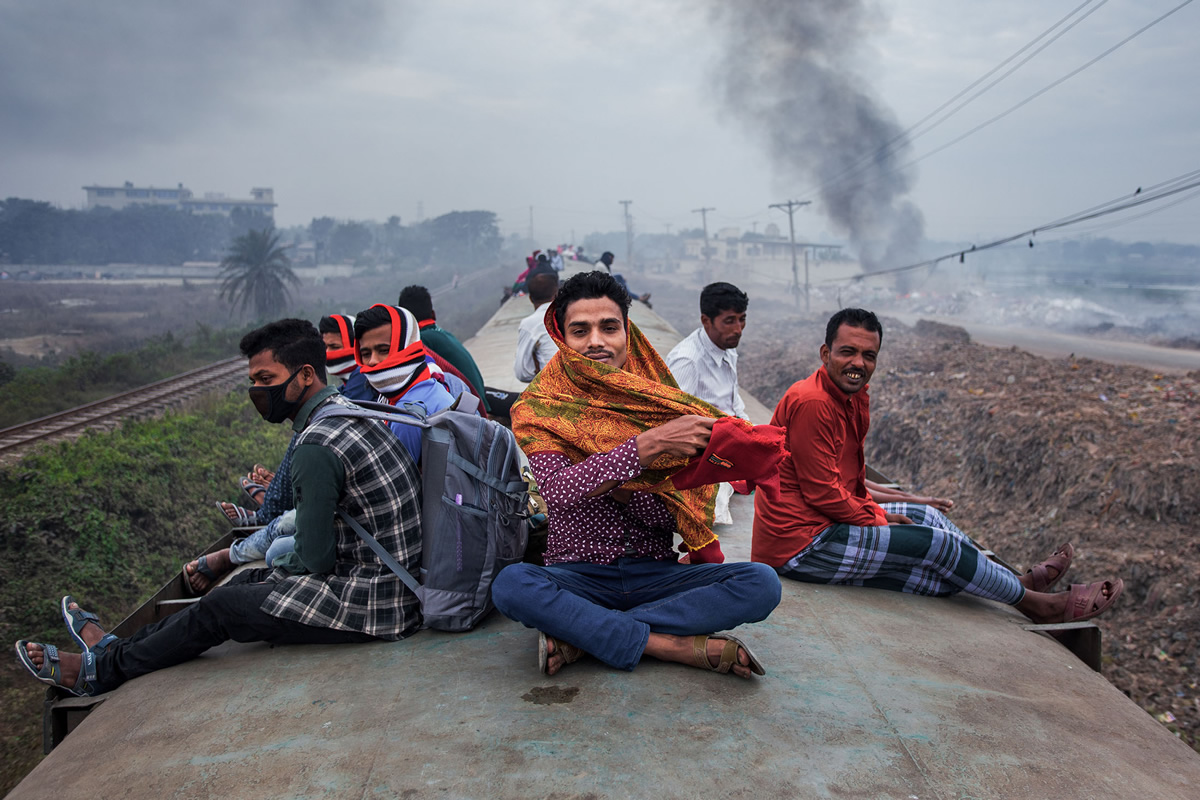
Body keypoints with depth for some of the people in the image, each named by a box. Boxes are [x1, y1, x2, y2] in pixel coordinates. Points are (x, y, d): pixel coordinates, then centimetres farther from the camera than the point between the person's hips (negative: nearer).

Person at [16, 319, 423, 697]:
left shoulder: (316, 448, -23)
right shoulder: (353, 411, 9)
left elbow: (314, 559, -19)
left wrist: (282, 567, 1)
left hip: (369, 602, -9)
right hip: (399, 584, 9)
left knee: (220, 608, 2)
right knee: (251, 580, 19)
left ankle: (103, 669, 25)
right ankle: (119, 647, 36)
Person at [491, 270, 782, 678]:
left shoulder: (660, 406, 3)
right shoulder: (539, 408, -3)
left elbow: (672, 515, 0)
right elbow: (558, 491, -22)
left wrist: (620, 488, -20)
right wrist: (647, 445, -29)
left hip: (655, 572, 3)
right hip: (579, 574, -2)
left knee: (762, 583, -22)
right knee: (511, 584, -33)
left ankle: (579, 634, -22)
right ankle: (680, 646, -24)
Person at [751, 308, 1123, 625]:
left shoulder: (854, 397, 10)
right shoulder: (812, 403, -22)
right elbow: (822, 491, -21)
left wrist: (875, 512, 4)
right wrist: (878, 522, -10)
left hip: (828, 521, 10)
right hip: (801, 545, -10)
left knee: (925, 516, 17)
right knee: (937, 543, -9)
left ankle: (1018, 581, 28)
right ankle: (1036, 603, 9)